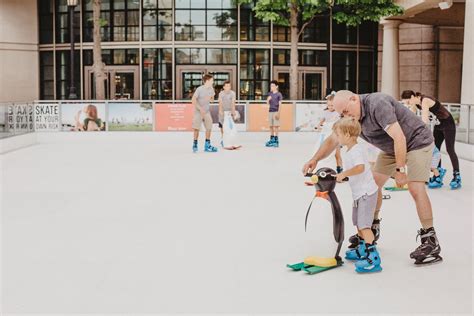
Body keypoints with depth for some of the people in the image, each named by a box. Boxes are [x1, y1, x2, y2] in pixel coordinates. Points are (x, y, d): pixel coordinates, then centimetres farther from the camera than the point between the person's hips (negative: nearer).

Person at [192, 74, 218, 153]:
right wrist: (200, 108, -18)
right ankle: (195, 145, 12)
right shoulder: (199, 89, -16)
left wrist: (210, 99, -10)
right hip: (198, 111, -5)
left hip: (207, 111, 5)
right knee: (197, 128, -3)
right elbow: (194, 100, -14)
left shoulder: (211, 89, 0)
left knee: (209, 128, 2)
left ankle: (207, 145, 12)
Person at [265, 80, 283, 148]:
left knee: (276, 126, -7)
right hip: (270, 111, 6)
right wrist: (268, 99, -5)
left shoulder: (279, 94, -4)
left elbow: (280, 104, -7)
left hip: (276, 111, -6)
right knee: (271, 126, 8)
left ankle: (276, 141, -5)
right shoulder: (270, 94, 13)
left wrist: (278, 113, -14)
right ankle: (271, 140, 14)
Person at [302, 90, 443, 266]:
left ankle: (430, 241, -14)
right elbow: (332, 140, 3)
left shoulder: (377, 104, -31)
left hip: (417, 142, -8)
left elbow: (399, 138, -32)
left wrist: (400, 169, -30)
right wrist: (315, 159, -10)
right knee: (374, 184, 5)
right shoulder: (351, 116, -5)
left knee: (415, 188, -20)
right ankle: (372, 230, 20)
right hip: (391, 148, 9)